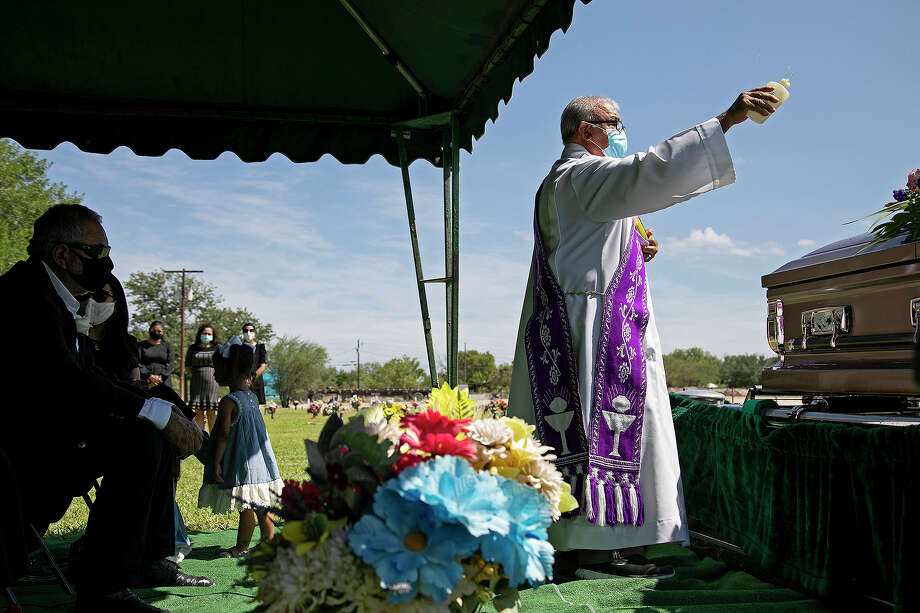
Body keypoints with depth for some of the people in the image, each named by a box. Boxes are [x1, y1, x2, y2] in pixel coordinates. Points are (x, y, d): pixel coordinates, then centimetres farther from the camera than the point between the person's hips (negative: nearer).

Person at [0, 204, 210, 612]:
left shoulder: (59, 299, 15)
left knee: (159, 433, 14)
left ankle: (149, 561, 14)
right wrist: (159, 412, -26)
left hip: (45, 426, 11)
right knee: (139, 437, -26)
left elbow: (80, 382, 13)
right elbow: (63, 380, -28)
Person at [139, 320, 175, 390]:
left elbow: (171, 363, 3)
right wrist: (150, 376, -13)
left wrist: (160, 377, -12)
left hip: (164, 382, 0)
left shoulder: (168, 345, 13)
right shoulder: (141, 345, 12)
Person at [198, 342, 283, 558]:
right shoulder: (252, 397, 7)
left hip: (241, 463, -8)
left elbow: (224, 435, -19)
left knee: (245, 506, 0)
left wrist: (216, 463, -16)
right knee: (261, 505, 15)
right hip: (259, 458, 8)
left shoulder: (228, 402, -16)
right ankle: (269, 541, 23)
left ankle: (242, 547, 11)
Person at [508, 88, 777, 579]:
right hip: (596, 323, -11)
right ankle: (597, 548, -11)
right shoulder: (583, 174, -7)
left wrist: (633, 254, 16)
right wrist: (727, 119, -25)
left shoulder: (563, 182, 27)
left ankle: (577, 541, 8)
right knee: (608, 425, -12)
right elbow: (648, 171, -24)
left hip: (573, 326, 11)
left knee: (581, 432, 6)